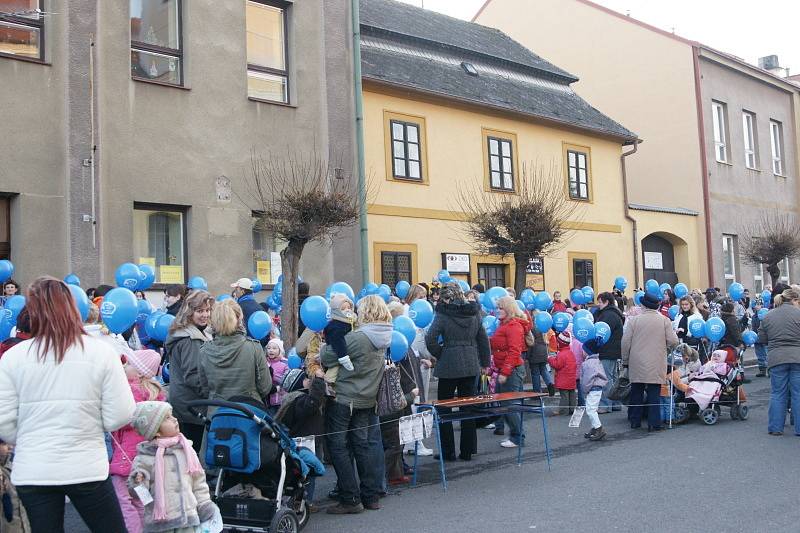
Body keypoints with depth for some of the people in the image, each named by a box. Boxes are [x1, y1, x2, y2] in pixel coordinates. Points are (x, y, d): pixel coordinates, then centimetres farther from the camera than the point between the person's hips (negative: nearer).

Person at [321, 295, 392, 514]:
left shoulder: (356, 338, -22)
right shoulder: (383, 338, 2)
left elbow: (326, 357, -18)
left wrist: (330, 341, 4)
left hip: (343, 398, -7)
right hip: (367, 399, 8)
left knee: (338, 445, 2)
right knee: (361, 443, 15)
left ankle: (351, 499, 3)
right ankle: (371, 496, 19)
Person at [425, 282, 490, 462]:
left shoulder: (443, 314, -11)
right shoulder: (474, 313, 4)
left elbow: (430, 339, -19)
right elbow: (483, 339, 10)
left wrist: (439, 354, -2)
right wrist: (485, 363, 19)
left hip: (448, 366, -4)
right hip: (471, 366, 4)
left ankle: (448, 452, 11)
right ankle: (467, 451, 16)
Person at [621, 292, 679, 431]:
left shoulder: (634, 320, -3)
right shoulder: (664, 321, -3)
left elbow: (625, 342, -2)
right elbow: (673, 341, -6)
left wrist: (625, 360, 9)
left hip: (636, 365, 1)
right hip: (656, 366, -1)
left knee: (636, 393, 12)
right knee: (654, 394, 3)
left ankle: (635, 421, 18)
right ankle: (654, 423, 1)